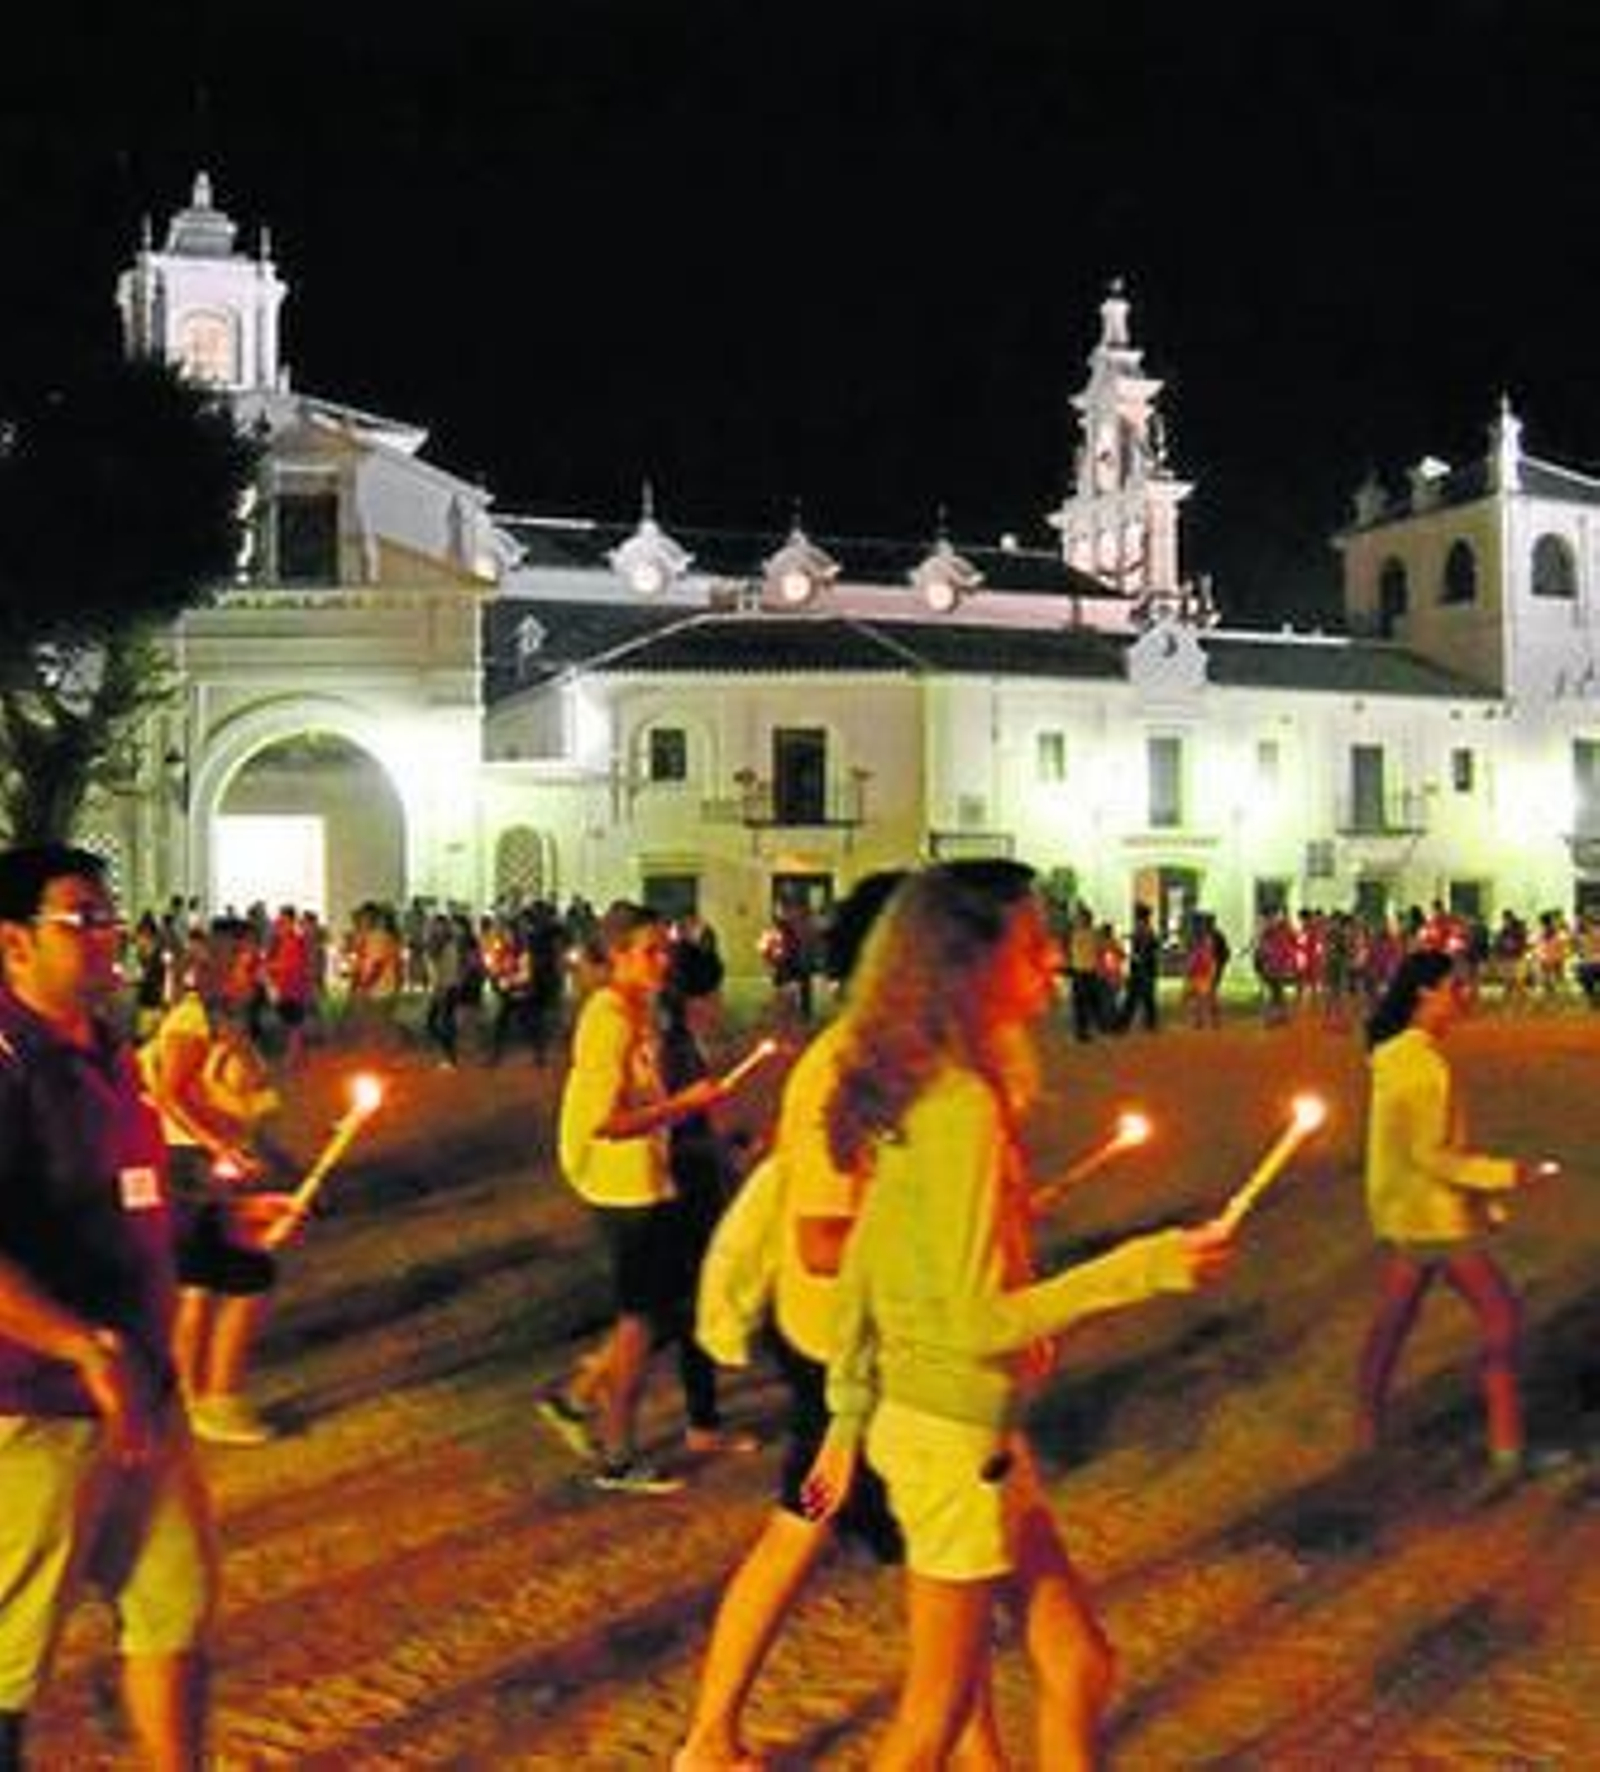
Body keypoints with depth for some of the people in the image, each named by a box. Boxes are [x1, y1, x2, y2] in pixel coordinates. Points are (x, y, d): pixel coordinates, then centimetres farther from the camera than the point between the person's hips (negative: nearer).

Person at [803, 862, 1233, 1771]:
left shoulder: (919, 1091, 5)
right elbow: (976, 1321, -24)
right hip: (954, 1433, -8)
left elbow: (862, 1264, 10)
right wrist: (1146, 1266, -22)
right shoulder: (964, 1105, -22)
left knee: (1079, 1665, 17)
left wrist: (850, 1417, 16)